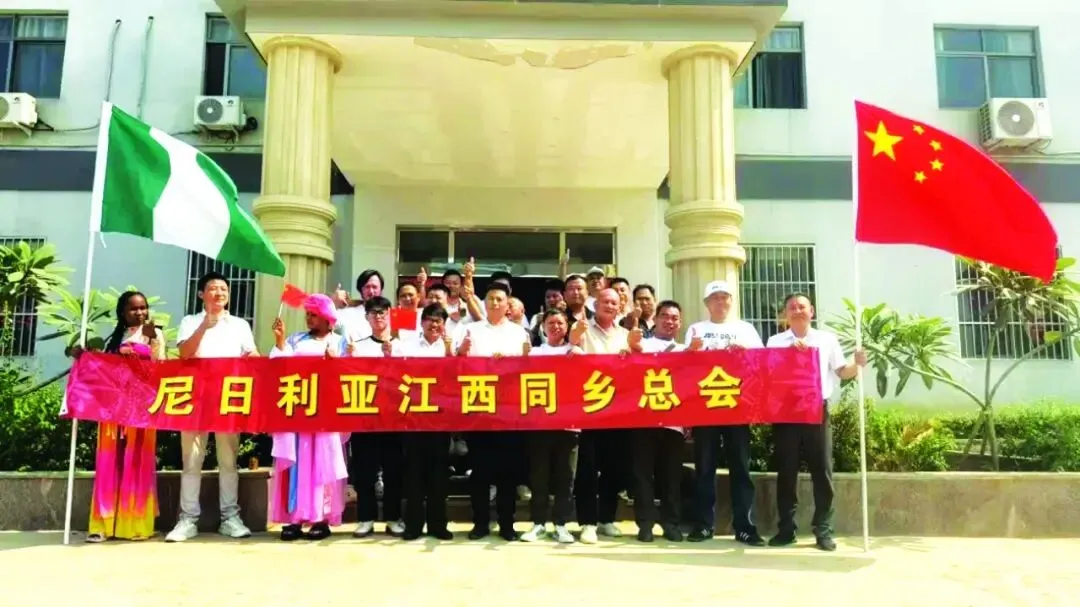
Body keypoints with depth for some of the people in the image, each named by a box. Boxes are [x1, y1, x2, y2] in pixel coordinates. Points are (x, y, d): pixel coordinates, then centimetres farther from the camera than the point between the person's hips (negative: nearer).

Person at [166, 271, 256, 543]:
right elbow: (185, 354, -6)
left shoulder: (240, 325, 14)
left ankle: (230, 517, 6)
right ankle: (188, 519, 4)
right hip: (196, 397, -1)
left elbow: (253, 358, 9)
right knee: (192, 460, 0)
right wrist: (204, 326, -16)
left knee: (228, 460, 2)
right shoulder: (190, 322, 10)